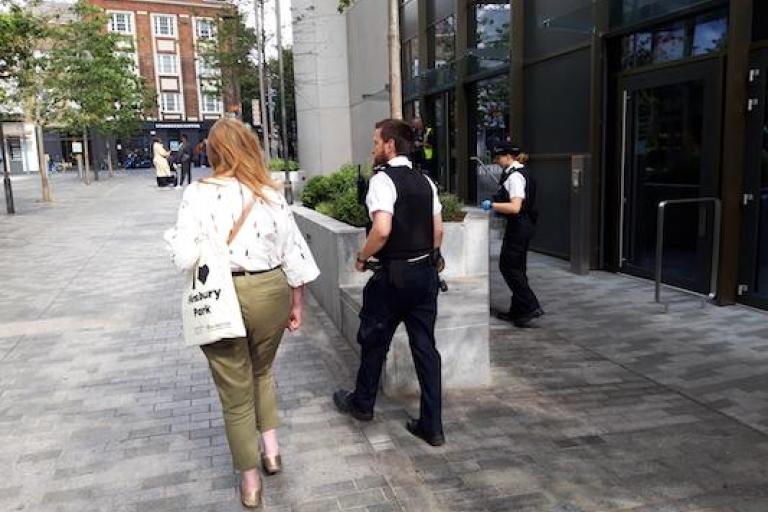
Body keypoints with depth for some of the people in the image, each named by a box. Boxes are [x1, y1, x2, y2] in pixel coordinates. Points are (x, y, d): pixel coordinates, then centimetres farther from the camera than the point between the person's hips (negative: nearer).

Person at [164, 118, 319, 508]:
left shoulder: (198, 194, -8)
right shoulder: (270, 193, -1)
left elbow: (185, 257, -16)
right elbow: (292, 251, 1)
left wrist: (173, 238, 7)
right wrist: (296, 304, 12)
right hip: (270, 291, 2)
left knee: (236, 392, 13)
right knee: (261, 372, 30)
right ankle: (271, 449, 31)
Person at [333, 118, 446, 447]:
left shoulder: (383, 179, -14)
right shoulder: (424, 181, 10)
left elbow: (382, 230, -26)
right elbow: (438, 230, 13)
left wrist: (362, 257, -10)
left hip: (394, 275, -7)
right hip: (426, 272, 7)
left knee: (374, 340, 14)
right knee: (425, 346, 10)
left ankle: (362, 404, 37)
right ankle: (432, 426, 16)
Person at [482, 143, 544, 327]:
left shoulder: (514, 175, -17)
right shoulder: (521, 172, 15)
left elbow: (515, 207, -27)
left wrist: (492, 205, -19)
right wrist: (498, 208, 19)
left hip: (518, 226, -10)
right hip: (525, 225, 10)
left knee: (508, 266, -3)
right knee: (517, 268, 15)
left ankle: (531, 307, -3)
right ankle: (517, 311, 23)